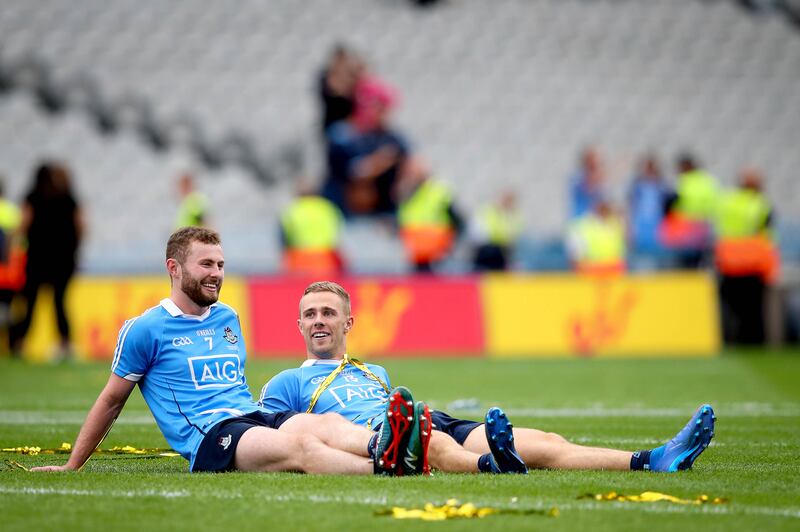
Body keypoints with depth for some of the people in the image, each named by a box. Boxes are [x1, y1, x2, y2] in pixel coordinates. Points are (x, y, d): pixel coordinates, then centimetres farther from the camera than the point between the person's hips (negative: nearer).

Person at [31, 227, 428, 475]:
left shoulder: (228, 319, 24)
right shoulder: (146, 329, 6)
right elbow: (111, 401, 14)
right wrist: (72, 466, 16)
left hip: (254, 417, 6)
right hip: (206, 437, -6)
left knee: (328, 423, -30)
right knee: (299, 445, -38)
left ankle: (381, 449, -62)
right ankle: (382, 468, -64)